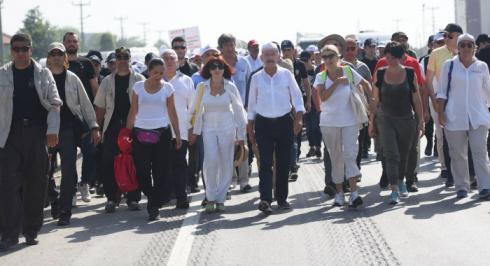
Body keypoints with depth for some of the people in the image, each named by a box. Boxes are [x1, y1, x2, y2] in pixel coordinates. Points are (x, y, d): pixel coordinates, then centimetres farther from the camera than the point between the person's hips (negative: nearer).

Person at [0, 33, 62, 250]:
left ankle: (31, 231, 16)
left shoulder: (43, 74, 8)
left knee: (36, 184, 5)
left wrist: (52, 130, -6)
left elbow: (54, 104, 6)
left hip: (37, 134, 1)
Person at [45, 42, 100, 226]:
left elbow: (85, 103, 10)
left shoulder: (72, 79, 7)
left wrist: (94, 127, 5)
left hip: (69, 127, 0)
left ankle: (64, 212, -3)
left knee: (68, 171, -5)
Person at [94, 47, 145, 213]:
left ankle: (133, 198, 10)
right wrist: (98, 126, 5)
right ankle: (111, 198, 6)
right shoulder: (108, 81, 12)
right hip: (112, 128, 2)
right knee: (109, 164, -2)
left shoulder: (139, 80, 5)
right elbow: (100, 107, 13)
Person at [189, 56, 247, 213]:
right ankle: (210, 197, -4)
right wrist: (195, 131, 6)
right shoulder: (202, 87, 0)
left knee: (226, 164, 1)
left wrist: (241, 135, 2)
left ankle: (220, 199, 12)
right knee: (211, 161, -17)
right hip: (209, 128, 0)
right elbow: (198, 110, 7)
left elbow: (239, 111, 3)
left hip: (227, 129, 0)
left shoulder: (230, 87, -1)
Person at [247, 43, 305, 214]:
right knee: (265, 163, -8)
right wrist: (250, 127, 9)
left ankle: (282, 197, 17)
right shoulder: (256, 78, 4)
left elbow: (297, 97, 2)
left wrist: (299, 118, -10)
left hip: (285, 122, 1)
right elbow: (252, 103, 10)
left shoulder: (286, 75, 2)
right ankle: (265, 199, -15)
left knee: (284, 162, 5)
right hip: (264, 123, -1)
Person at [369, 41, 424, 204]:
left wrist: (421, 119, 0)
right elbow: (375, 100, 5)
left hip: (406, 119, 1)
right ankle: (394, 190, -14)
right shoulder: (380, 74, -1)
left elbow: (416, 98, 2)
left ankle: (400, 181, 37)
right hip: (385, 119, -1)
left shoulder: (410, 73, -2)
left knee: (404, 154, 13)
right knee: (391, 154, -12)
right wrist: (372, 122, 5)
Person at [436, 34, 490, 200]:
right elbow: (442, 91, 7)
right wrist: (441, 113, 0)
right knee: (458, 154, 4)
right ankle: (462, 187, 12)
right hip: (454, 116, 0)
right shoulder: (449, 66, 5)